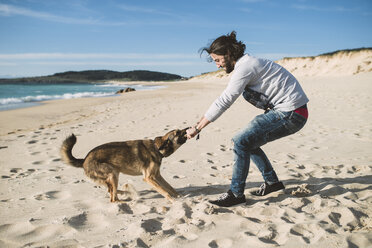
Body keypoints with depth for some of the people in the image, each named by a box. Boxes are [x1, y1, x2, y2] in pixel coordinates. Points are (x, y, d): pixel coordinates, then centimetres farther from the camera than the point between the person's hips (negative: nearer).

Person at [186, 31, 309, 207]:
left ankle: (236, 194, -1)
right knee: (248, 141, 14)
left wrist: (197, 128, -13)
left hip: (291, 113, -10)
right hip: (286, 111, 10)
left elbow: (223, 102, -18)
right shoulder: (245, 63, 15)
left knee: (241, 142, -12)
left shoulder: (245, 67, -16)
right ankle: (272, 182, 25)